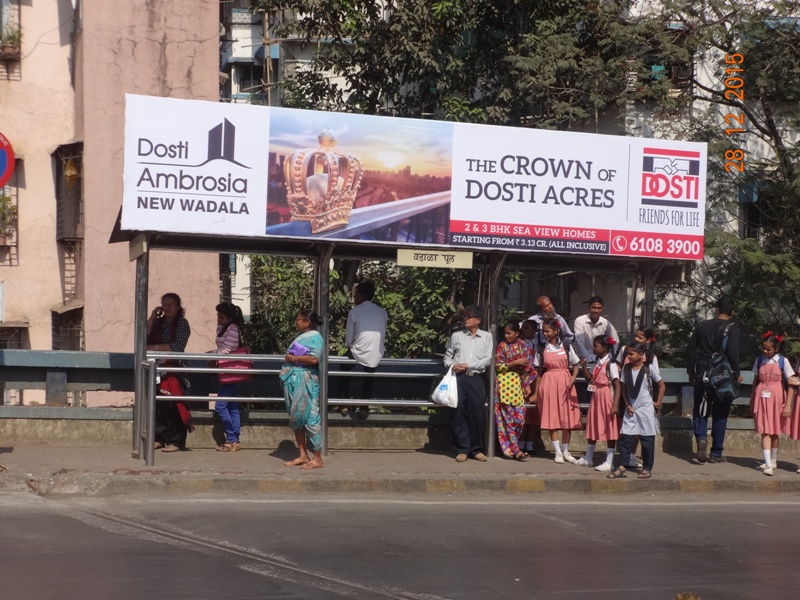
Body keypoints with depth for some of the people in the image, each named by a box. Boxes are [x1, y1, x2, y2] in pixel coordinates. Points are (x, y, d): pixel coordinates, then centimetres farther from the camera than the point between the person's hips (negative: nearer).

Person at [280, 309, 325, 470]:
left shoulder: (315, 338, -8)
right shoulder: (300, 336, 19)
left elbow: (314, 359, -20)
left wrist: (293, 358, -12)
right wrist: (288, 358, 8)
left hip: (305, 382, -10)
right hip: (293, 382, 10)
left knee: (309, 417, -9)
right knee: (296, 419, 10)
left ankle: (317, 458, -5)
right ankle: (303, 456, 17)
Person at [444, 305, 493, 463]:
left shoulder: (486, 337, 9)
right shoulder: (456, 335, 11)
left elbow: (487, 359, 1)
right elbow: (448, 356, 14)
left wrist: (468, 365, -9)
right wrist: (452, 366, -7)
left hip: (476, 379, 0)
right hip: (459, 378, 0)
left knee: (478, 413, -2)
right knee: (459, 412, -2)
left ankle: (477, 449, 8)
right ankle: (462, 449, 4)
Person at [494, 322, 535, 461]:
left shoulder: (523, 345, 8)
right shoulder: (502, 345, 1)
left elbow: (528, 366, 11)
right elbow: (498, 366, -4)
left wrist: (527, 384, 5)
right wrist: (515, 363, -14)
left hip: (518, 383, 4)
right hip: (505, 383, -3)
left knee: (519, 415, -1)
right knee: (508, 416, -6)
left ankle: (508, 447, 11)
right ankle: (515, 449, -6)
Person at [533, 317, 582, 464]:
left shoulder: (566, 347, 2)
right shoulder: (542, 349, 4)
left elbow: (575, 366, 6)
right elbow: (539, 372, 7)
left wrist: (573, 379, -13)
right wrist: (536, 392, 5)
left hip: (564, 383, 0)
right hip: (548, 383, 0)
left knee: (568, 418, 1)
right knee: (552, 418, -2)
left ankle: (565, 451, 14)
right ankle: (558, 452, 5)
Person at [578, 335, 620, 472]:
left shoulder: (610, 363, -15)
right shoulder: (596, 362, 8)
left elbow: (617, 385, -18)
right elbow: (589, 378, 10)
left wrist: (615, 404, -23)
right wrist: (584, 365, -4)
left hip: (607, 398, -9)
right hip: (596, 397, 9)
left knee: (610, 430, -1)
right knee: (592, 427, 17)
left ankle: (609, 462, 3)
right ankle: (588, 458, 30)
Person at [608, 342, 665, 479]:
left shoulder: (649, 368, -8)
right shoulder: (626, 369, 3)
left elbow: (661, 385, -1)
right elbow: (624, 388, 9)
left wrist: (658, 403, -5)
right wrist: (627, 405, -1)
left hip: (646, 409, -4)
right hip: (631, 409, 4)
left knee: (647, 439, 2)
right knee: (625, 438, -1)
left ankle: (647, 468, 11)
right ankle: (621, 467, 0)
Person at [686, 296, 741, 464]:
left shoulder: (701, 326, 5)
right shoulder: (732, 329, -8)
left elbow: (690, 349, 7)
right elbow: (732, 353, -17)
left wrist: (691, 371, 17)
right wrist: (737, 374, -4)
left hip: (702, 374, 2)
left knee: (700, 410, 12)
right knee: (720, 414, 6)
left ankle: (701, 438, -16)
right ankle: (716, 453, 9)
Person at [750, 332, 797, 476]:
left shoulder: (783, 361, -4)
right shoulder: (759, 361, 4)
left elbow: (791, 384, -4)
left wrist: (788, 405, -9)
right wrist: (751, 402, 10)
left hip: (777, 399, -1)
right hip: (762, 398, 1)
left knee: (775, 431, 9)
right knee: (765, 431, -7)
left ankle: (773, 460, 26)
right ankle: (768, 464, -11)